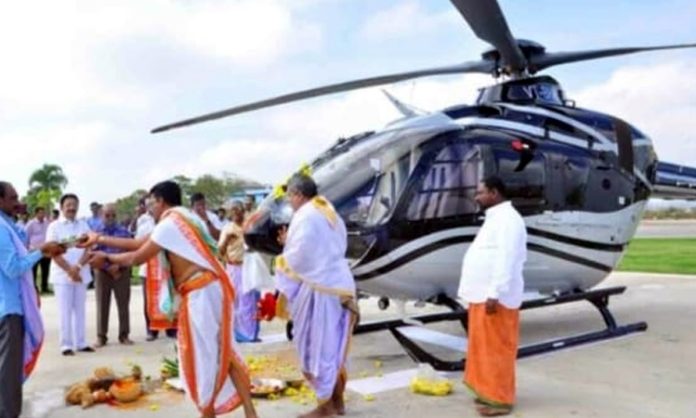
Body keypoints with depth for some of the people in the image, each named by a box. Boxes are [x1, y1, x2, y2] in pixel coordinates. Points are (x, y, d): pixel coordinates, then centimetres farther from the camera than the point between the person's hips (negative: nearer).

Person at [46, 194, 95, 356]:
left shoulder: (83, 225, 8)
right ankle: (66, 344, 7)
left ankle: (80, 342, 15)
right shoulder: (54, 226, -1)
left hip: (82, 274, 3)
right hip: (62, 275, -3)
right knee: (65, 311, 0)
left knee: (79, 309, 8)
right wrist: (69, 270, -14)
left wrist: (78, 267, -13)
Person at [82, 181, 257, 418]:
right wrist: (99, 239, 27)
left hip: (201, 293, -10)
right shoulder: (178, 220, 21)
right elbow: (138, 243, 23)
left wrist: (106, 258, 14)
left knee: (204, 356, 2)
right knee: (222, 352, 11)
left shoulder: (170, 222, -9)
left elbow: (137, 257, -3)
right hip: (207, 290, 10)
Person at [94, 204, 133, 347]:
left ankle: (124, 335, 13)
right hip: (102, 272, 0)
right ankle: (101, 336, 13)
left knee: (123, 305, 4)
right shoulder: (96, 233, 3)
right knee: (102, 306, 5)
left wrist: (118, 266, -13)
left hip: (122, 272, 0)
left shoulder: (124, 232, 4)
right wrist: (109, 268, -10)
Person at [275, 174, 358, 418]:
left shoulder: (304, 217, -11)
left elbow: (297, 259, -14)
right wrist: (290, 243, 18)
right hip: (340, 286, 9)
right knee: (334, 347, 16)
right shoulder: (331, 215, 16)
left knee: (317, 348, 3)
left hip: (318, 289, -9)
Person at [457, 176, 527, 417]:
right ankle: (488, 391, 26)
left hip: (495, 298, -10)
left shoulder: (507, 219, -15)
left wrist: (494, 294, -26)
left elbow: (506, 261, -23)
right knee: (485, 346, 16)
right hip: (483, 295, 10)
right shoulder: (495, 218, 18)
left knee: (496, 348, -2)